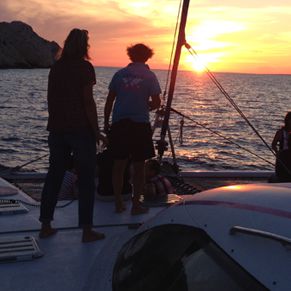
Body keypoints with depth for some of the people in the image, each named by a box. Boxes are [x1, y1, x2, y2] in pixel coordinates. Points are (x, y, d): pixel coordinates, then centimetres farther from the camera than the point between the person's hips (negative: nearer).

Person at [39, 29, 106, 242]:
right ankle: (87, 230, 3)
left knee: (54, 175, 13)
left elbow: (51, 99, 11)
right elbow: (88, 101, -13)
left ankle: (46, 226, 18)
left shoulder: (56, 67, 10)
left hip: (57, 129, 6)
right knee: (86, 178, 1)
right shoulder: (84, 67, -8)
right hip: (80, 129, -6)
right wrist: (96, 132, -7)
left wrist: (55, 124, 16)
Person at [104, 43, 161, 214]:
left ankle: (119, 203, 14)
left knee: (119, 164, 10)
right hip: (139, 124, -2)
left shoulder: (120, 74, 7)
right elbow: (156, 103, -4)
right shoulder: (149, 76, 0)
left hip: (119, 124, 3)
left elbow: (109, 101, 7)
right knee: (139, 165, 5)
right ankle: (136, 205, 8)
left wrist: (106, 123, 15)